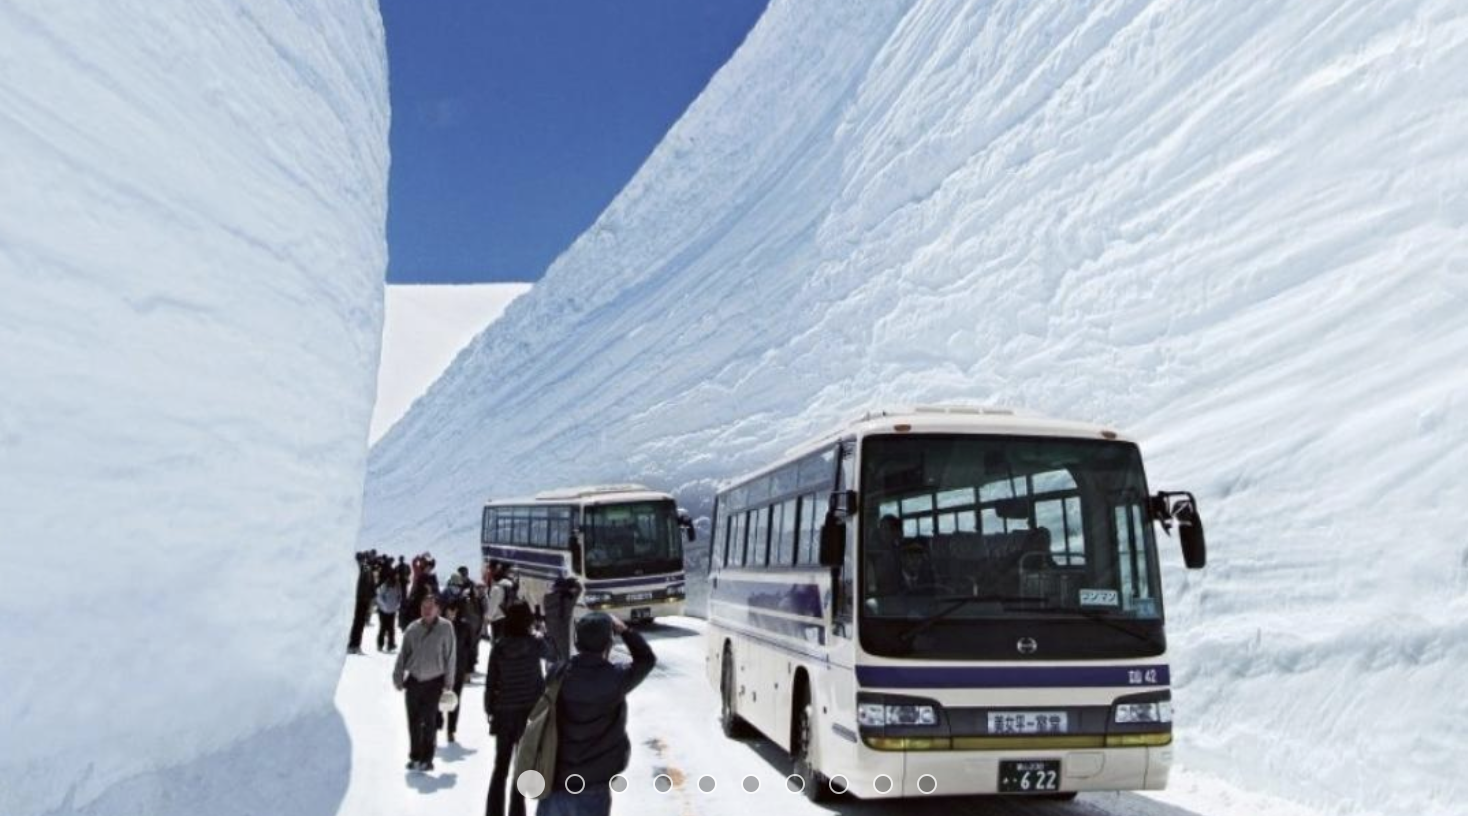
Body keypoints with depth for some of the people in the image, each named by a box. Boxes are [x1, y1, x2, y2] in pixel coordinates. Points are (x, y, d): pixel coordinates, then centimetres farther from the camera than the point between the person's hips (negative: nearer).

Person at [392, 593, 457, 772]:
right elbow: (403, 654, 7)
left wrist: (448, 682, -3)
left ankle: (427, 758, 14)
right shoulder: (413, 628, 1)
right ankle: (414, 756, 22)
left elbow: (450, 656, -3)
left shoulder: (445, 628, -6)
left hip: (434, 681, -3)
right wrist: (398, 677, 3)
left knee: (429, 722, 3)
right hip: (413, 680, 3)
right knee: (413, 721, 8)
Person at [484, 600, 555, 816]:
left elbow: (490, 682, -3)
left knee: (500, 766, 16)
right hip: (530, 711, -2)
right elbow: (550, 653, 12)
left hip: (504, 712, 2)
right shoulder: (535, 644, -11)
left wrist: (489, 709, 8)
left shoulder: (499, 647, -7)